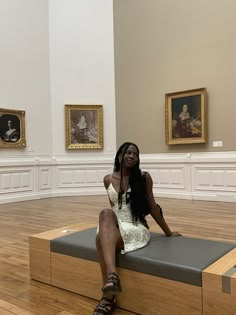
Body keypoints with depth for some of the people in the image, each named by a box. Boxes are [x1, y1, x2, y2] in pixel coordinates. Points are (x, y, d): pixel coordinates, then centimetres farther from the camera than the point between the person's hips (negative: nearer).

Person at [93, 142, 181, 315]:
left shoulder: (144, 178, 0)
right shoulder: (108, 179, 8)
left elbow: (152, 206, 7)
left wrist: (168, 233, 13)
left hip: (137, 228, -3)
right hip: (114, 225, 3)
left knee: (102, 238, -32)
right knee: (106, 213, -34)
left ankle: (108, 296, -32)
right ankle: (112, 274, -43)